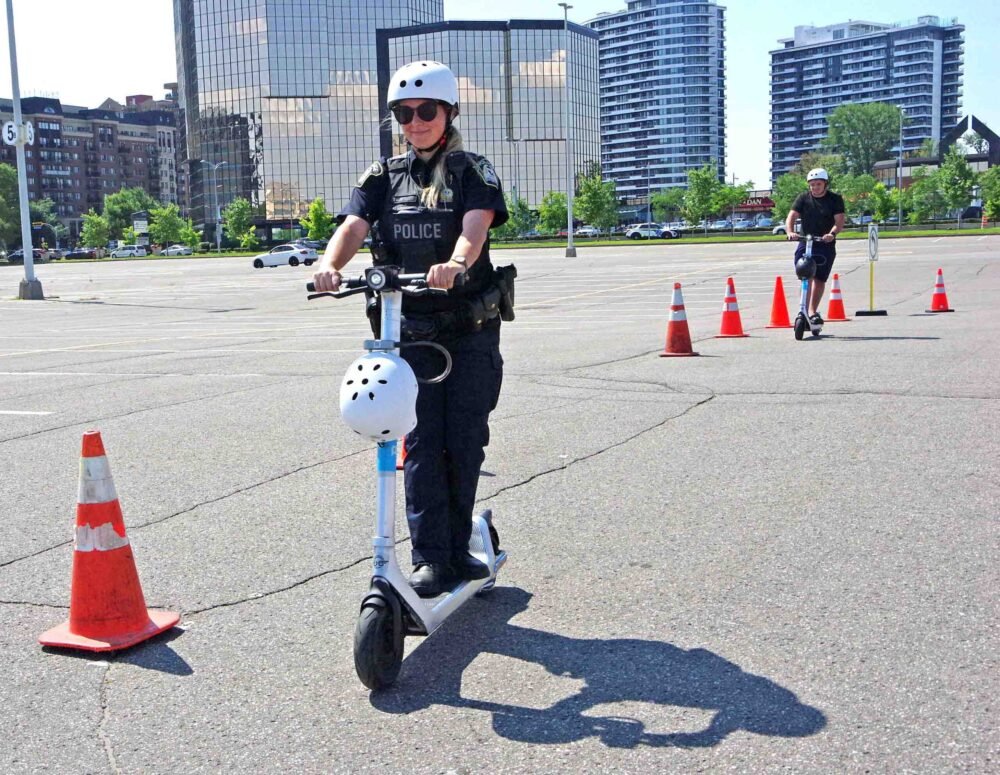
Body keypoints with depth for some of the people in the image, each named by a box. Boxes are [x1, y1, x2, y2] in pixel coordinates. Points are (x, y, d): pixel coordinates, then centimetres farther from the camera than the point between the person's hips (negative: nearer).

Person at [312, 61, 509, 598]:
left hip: (471, 328, -1)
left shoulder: (473, 172, 3)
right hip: (410, 327, 1)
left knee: (465, 441, 4)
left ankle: (458, 548, 20)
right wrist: (330, 264, -29)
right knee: (422, 442, -3)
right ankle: (430, 558, 2)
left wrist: (455, 263, -40)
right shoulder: (383, 176, 11)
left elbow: (476, 225, -18)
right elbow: (353, 225, -6)